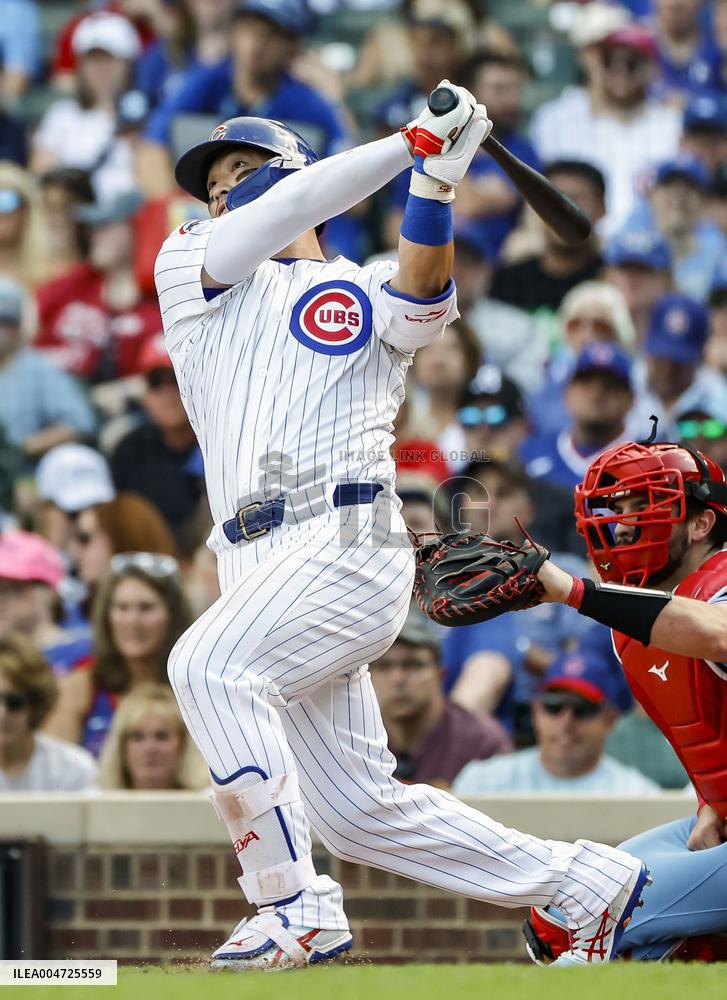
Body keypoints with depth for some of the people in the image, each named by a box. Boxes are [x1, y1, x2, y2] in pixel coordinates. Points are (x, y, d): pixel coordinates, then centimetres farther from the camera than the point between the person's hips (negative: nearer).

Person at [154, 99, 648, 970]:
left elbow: (423, 296, -13)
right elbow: (294, 206, 3)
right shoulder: (187, 269, 19)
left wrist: (436, 182, -26)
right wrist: (412, 140, -1)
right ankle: (586, 885, 18)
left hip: (347, 544, -5)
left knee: (209, 665, -31)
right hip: (261, 566, 5)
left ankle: (296, 910, -31)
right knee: (360, 810, 4)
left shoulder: (368, 294, 12)